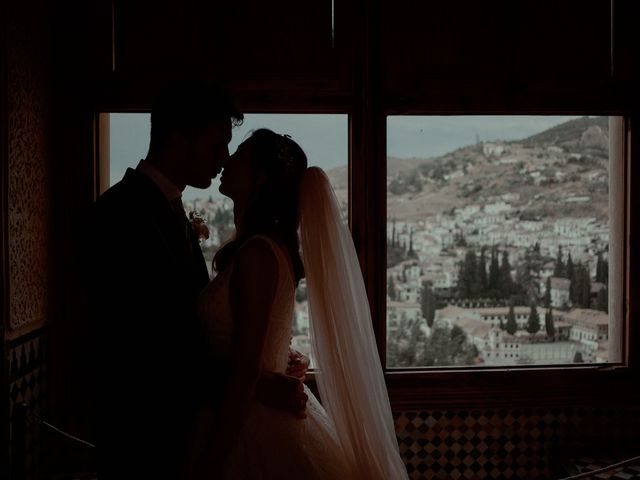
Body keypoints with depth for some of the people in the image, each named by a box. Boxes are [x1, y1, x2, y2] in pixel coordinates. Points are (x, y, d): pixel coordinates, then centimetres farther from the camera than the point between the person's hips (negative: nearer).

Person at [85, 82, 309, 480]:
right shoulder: (123, 213, -19)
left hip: (183, 424, 9)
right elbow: (149, 348, -24)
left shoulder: (172, 209, 11)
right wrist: (255, 384, -25)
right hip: (145, 436, -9)